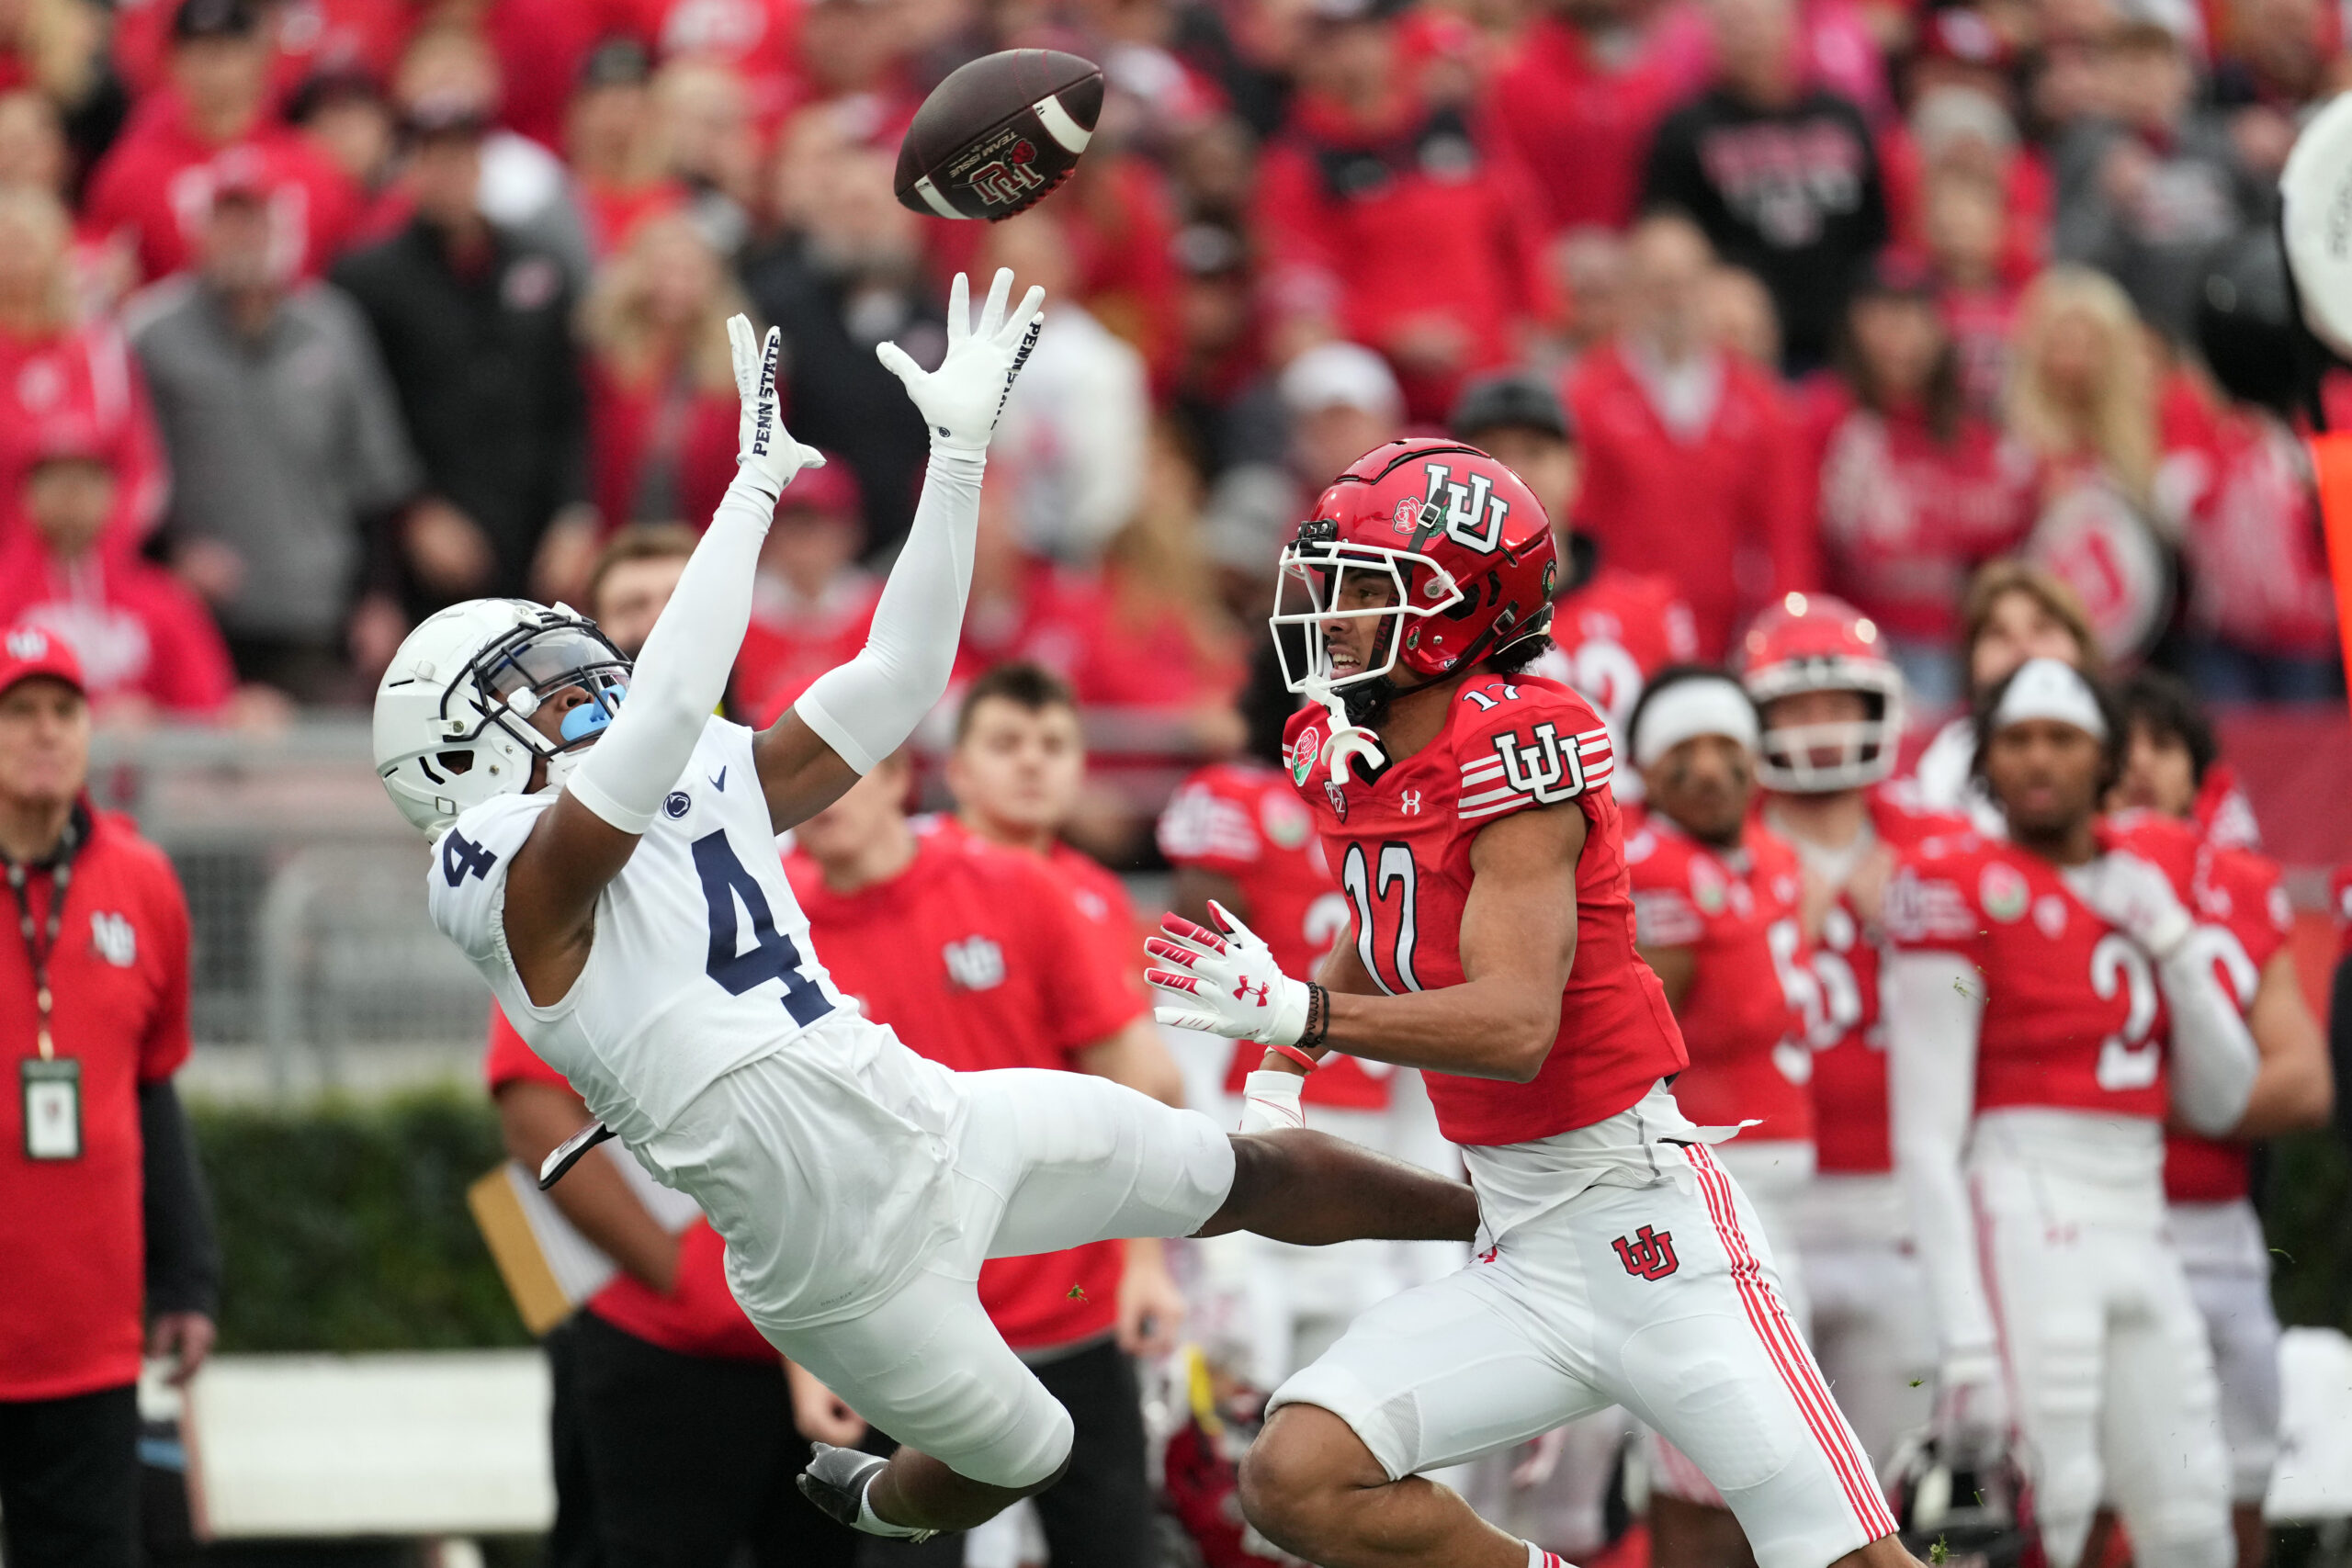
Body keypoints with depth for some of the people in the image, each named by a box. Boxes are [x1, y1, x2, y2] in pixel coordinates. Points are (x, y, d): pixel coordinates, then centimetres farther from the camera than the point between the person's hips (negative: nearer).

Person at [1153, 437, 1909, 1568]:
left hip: (1649, 1229, -8)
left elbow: (1518, 1026, -26)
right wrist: (1279, 1067, 13)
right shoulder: (1348, 759, 7)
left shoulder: (1510, 750, -17)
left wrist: (1294, 1011, -31)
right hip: (1519, 1259, 8)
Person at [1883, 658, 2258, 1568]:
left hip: (2138, 1231, 7)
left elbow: (2219, 1101, 16)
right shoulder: (1962, 889, -6)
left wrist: (2171, 942, 2)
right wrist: (1965, 1342, -17)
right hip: (2024, 1224, -7)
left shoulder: (2157, 871, 14)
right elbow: (1925, 1142, -10)